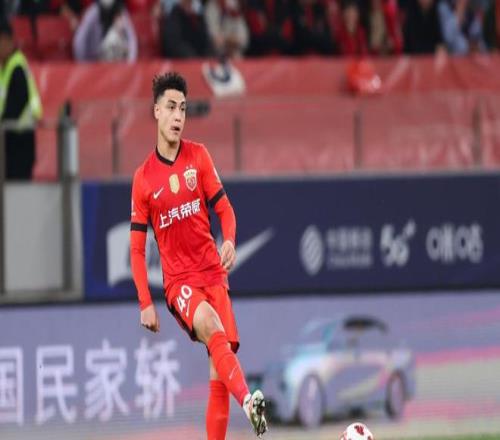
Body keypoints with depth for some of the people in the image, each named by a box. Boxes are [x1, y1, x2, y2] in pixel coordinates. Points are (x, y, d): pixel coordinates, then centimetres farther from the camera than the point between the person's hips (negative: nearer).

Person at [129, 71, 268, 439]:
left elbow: (224, 208, 9)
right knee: (210, 325, -33)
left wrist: (230, 242, -14)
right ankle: (248, 399, -50)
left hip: (213, 271, 3)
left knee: (219, 366, -6)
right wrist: (145, 304, -2)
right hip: (178, 280, -3)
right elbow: (137, 248, 7)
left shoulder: (199, 157, 6)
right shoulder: (143, 178, 2)